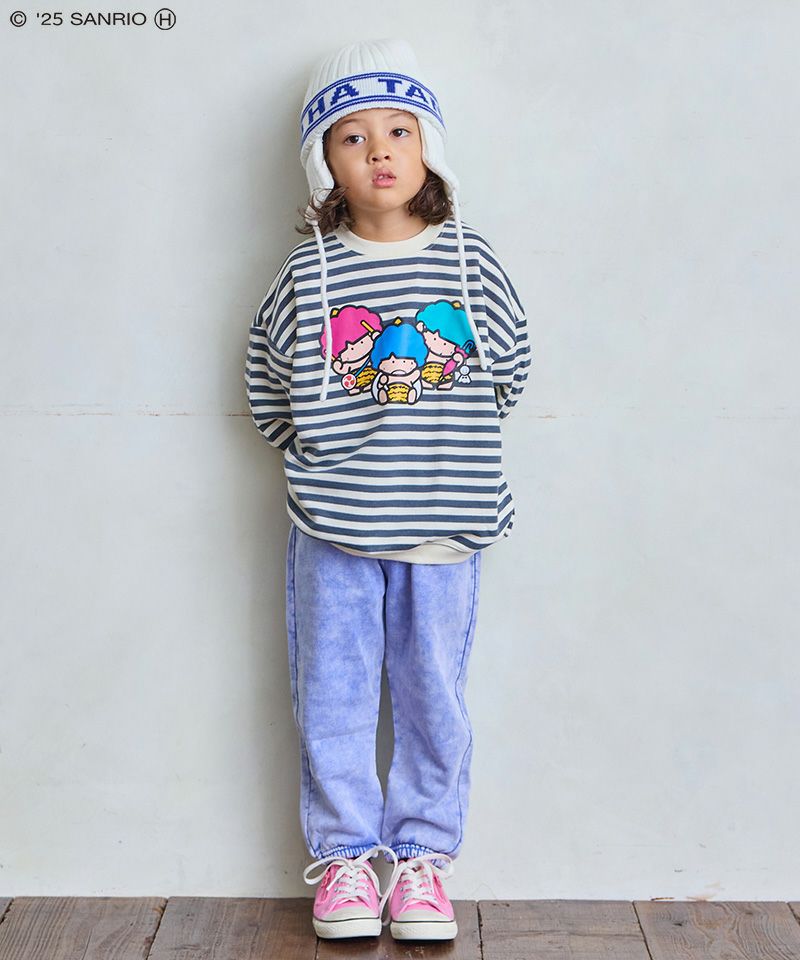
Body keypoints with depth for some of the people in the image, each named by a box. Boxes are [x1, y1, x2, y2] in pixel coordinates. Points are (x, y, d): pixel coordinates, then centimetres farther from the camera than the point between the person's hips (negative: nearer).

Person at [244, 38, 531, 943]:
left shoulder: (469, 261, -2)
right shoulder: (306, 274, -4)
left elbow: (510, 368, 9)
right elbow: (266, 384, 8)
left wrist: (445, 452, 7)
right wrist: (325, 456, 5)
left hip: (442, 531, 0)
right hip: (331, 534, 0)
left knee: (433, 698, 11)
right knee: (333, 699, 9)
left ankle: (422, 853, 29)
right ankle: (343, 853, 28)